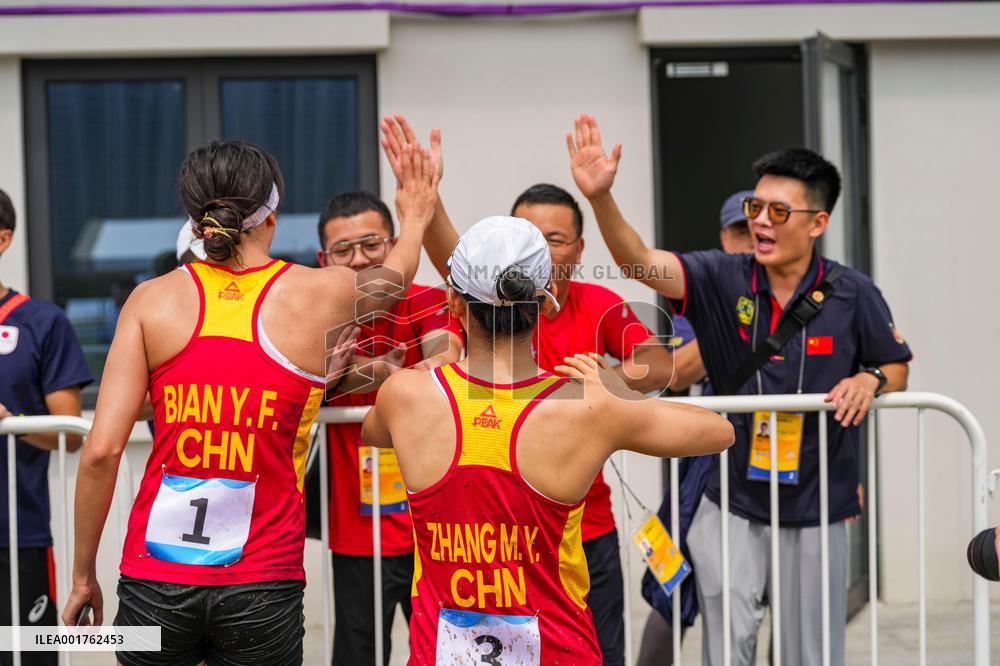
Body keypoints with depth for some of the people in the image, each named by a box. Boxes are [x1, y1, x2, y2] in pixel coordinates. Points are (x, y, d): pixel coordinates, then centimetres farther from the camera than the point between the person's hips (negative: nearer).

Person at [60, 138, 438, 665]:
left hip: (155, 579, 1)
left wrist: (83, 573, 5)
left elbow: (102, 450, -6)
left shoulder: (153, 300, -1)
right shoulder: (324, 294, 0)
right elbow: (395, 274, 25)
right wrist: (414, 218, 47)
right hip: (262, 583, 0)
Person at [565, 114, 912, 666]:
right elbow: (640, 262, -23)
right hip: (734, 499, 0)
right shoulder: (722, 279, -8)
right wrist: (600, 197, -38)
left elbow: (897, 366, 8)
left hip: (816, 503, 0)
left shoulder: (853, 294, -7)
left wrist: (870, 381, -15)